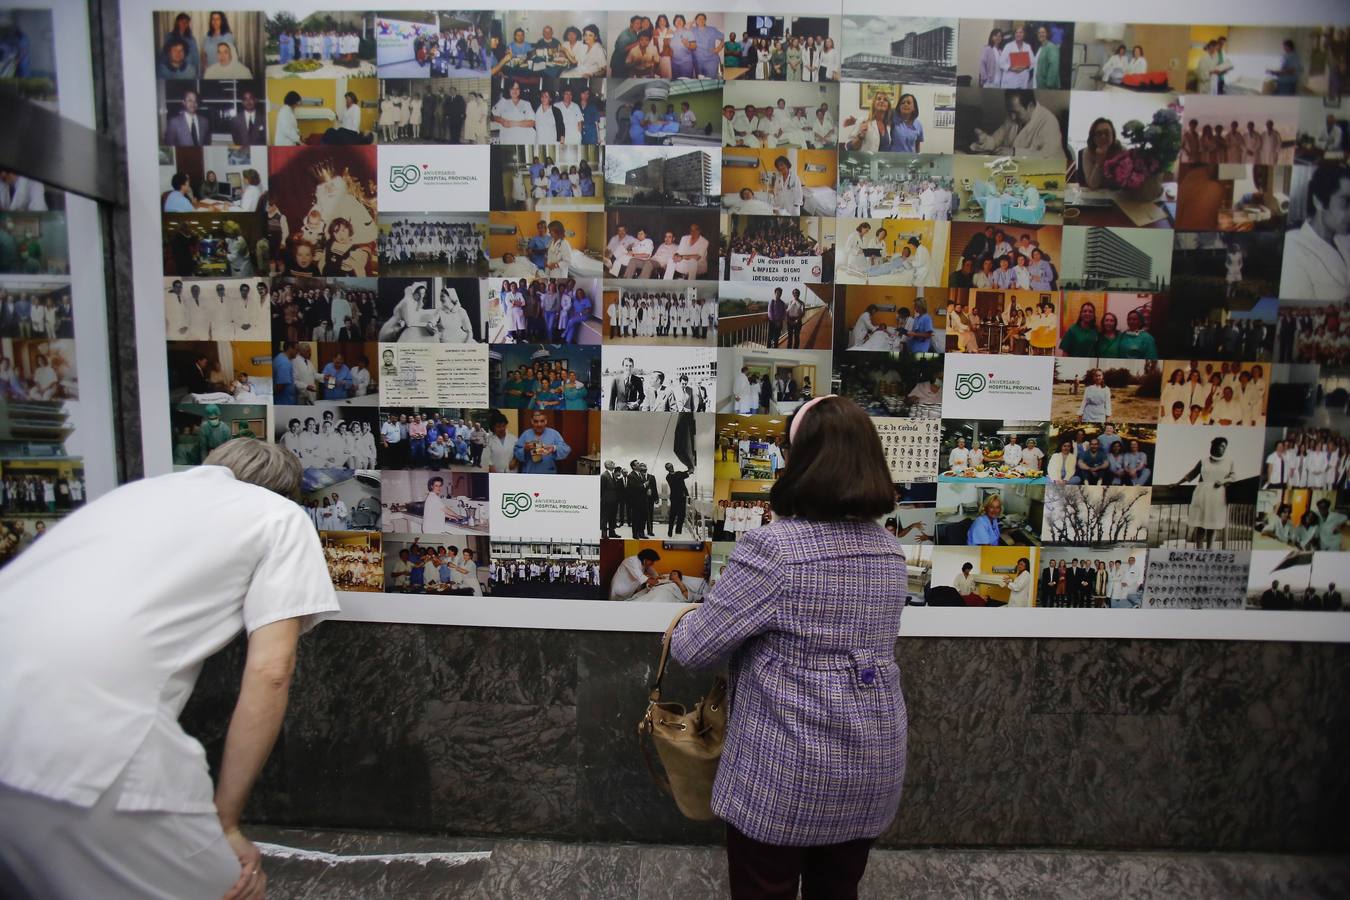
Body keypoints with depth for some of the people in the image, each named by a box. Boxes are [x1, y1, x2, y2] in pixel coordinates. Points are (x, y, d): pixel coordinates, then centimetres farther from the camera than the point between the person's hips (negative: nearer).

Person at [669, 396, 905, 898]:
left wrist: (685, 625, 6)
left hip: (785, 775, -6)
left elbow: (692, 650, -16)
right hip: (871, 770, 6)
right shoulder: (889, 551, 1)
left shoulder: (772, 549, -22)